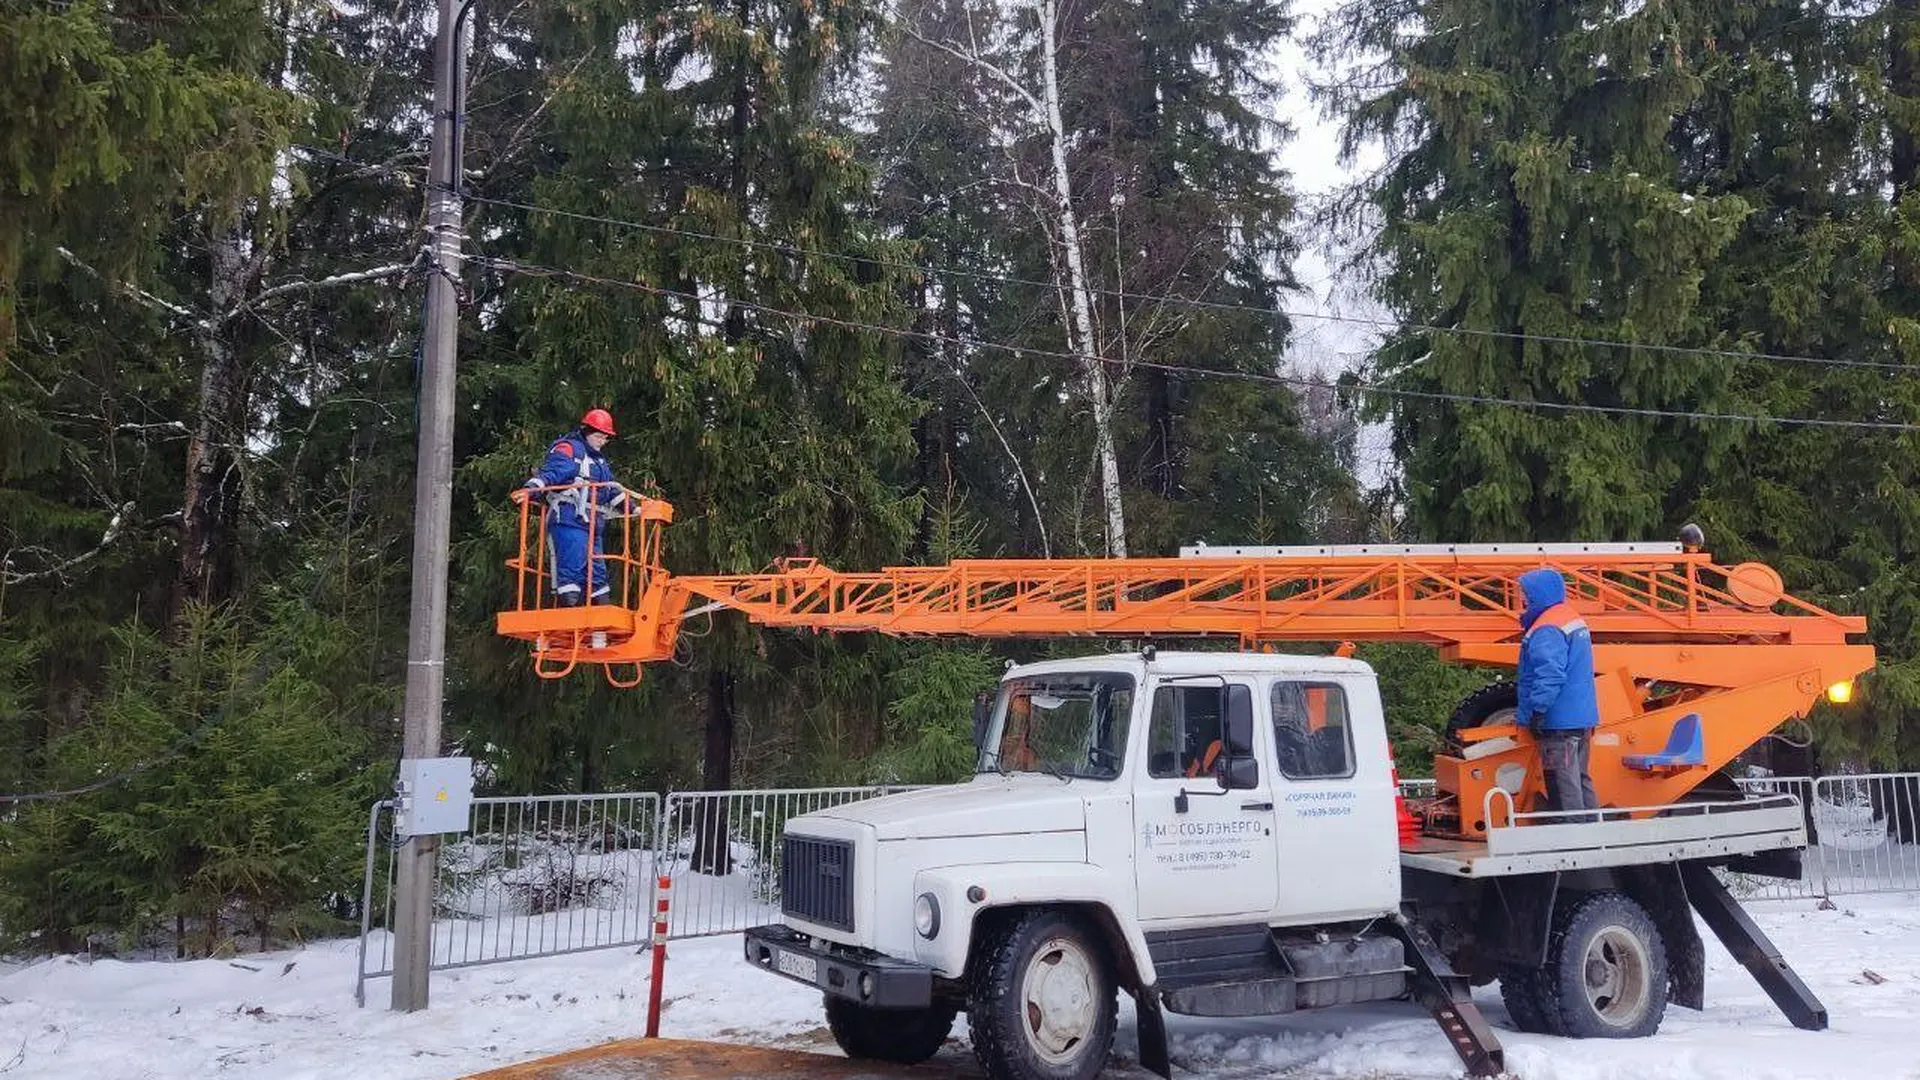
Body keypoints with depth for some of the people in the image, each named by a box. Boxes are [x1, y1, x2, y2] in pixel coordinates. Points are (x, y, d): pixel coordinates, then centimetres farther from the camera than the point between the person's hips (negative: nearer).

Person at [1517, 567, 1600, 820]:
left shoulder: (1546, 631, -18)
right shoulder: (1573, 619, 15)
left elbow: (1550, 676, -26)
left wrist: (1537, 710, -23)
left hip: (1560, 722, -10)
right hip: (1583, 717, 10)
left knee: (1563, 785, -5)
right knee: (1581, 779, 18)